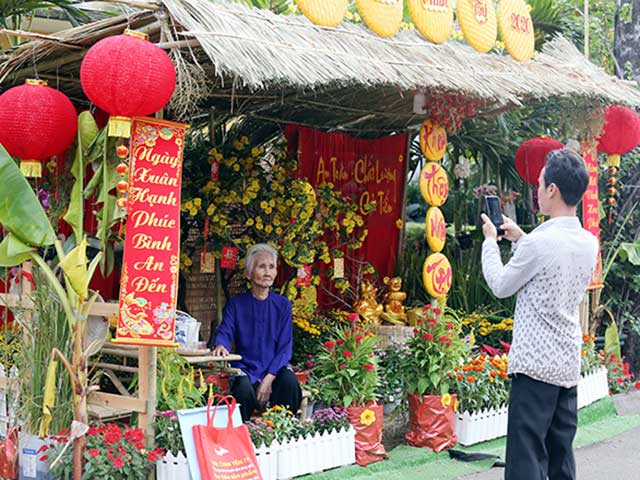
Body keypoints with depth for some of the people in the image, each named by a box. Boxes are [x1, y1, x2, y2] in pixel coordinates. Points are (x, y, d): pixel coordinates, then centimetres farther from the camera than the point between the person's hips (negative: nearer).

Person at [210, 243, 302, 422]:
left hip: (275, 367, 1)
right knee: (243, 387, -33)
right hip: (245, 368, -1)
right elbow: (224, 332, -6)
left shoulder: (283, 305, 7)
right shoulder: (235, 304, 7)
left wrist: (269, 379, -15)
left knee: (289, 381, -31)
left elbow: (285, 347, 0)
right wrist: (221, 345, -33)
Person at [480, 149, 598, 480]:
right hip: (569, 365, 8)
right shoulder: (589, 243, 7)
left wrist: (490, 241, 12)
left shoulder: (539, 241, -16)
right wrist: (520, 239, 22)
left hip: (535, 363, -8)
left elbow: (501, 286, -2)